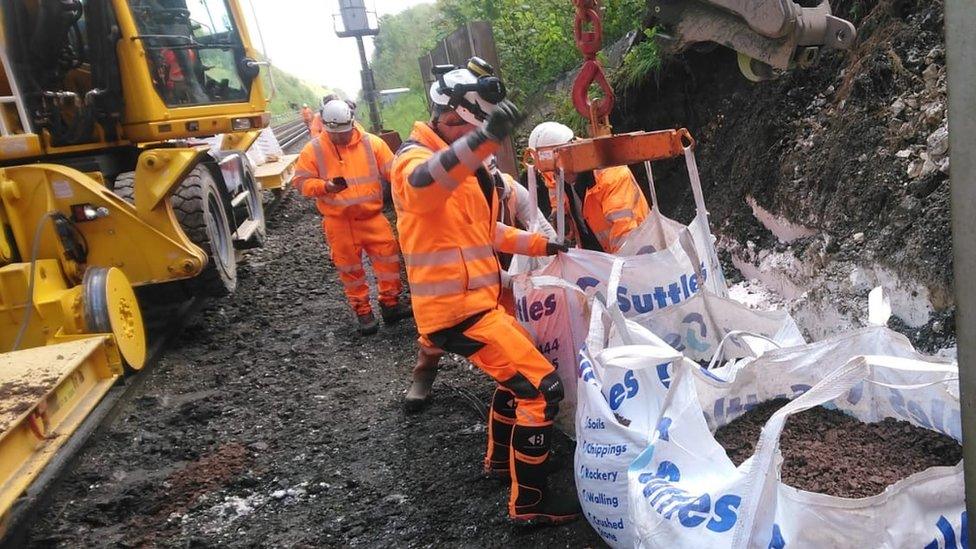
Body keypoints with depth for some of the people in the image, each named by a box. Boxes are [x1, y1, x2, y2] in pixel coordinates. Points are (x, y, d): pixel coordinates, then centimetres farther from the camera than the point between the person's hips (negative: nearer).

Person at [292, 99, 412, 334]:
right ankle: (363, 311, 20)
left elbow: (391, 169, -1)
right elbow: (301, 180, -2)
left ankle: (390, 302, 17)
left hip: (371, 215, 1)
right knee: (349, 266, 7)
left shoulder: (371, 143, -2)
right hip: (339, 221, -1)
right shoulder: (313, 150, -4)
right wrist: (325, 186, -20)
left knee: (388, 257, -1)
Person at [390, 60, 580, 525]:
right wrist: (483, 138, -57)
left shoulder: (467, 165, 16)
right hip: (457, 309, -10)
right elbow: (424, 183, -42)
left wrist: (539, 245, 21)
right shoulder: (415, 157, -14)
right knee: (541, 388, -10)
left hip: (481, 299, 10)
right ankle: (528, 502, 2)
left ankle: (500, 459, 47)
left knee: (517, 373, 27)